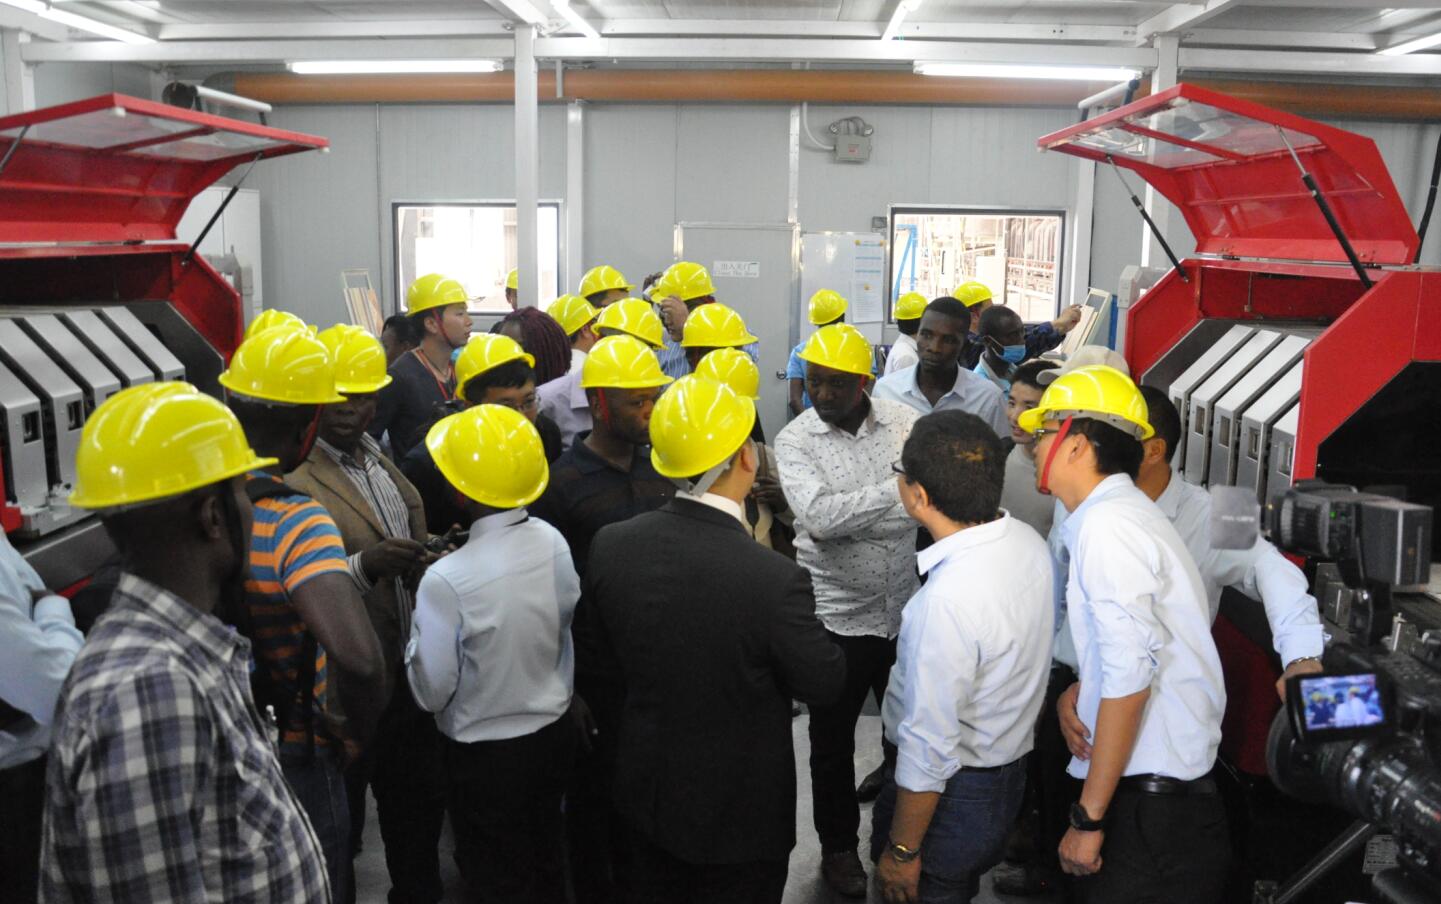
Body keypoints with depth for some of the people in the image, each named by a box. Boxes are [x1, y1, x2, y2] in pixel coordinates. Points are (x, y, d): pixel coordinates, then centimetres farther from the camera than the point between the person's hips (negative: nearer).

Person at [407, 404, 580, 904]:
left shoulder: (446, 581, -29)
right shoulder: (553, 542, -12)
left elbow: (432, 691, -18)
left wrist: (420, 616, -7)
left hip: (485, 755, -5)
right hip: (554, 733, 5)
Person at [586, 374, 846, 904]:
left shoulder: (609, 547, -15)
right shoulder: (774, 579, -32)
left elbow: (613, 661, 0)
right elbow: (824, 685, -15)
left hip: (646, 790, 5)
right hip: (739, 810, -4)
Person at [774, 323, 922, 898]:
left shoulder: (906, 423, -5)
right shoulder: (795, 441, -10)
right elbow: (818, 517, -25)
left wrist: (844, 522, -21)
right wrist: (899, 489, -29)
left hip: (905, 611, 2)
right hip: (836, 616, -2)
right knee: (833, 742, 14)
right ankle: (838, 846, 36)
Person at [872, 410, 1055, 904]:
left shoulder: (948, 599, -33)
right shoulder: (1029, 541, -7)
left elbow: (930, 747, -27)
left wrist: (902, 851, -15)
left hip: (951, 790, -8)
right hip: (1011, 767, 8)